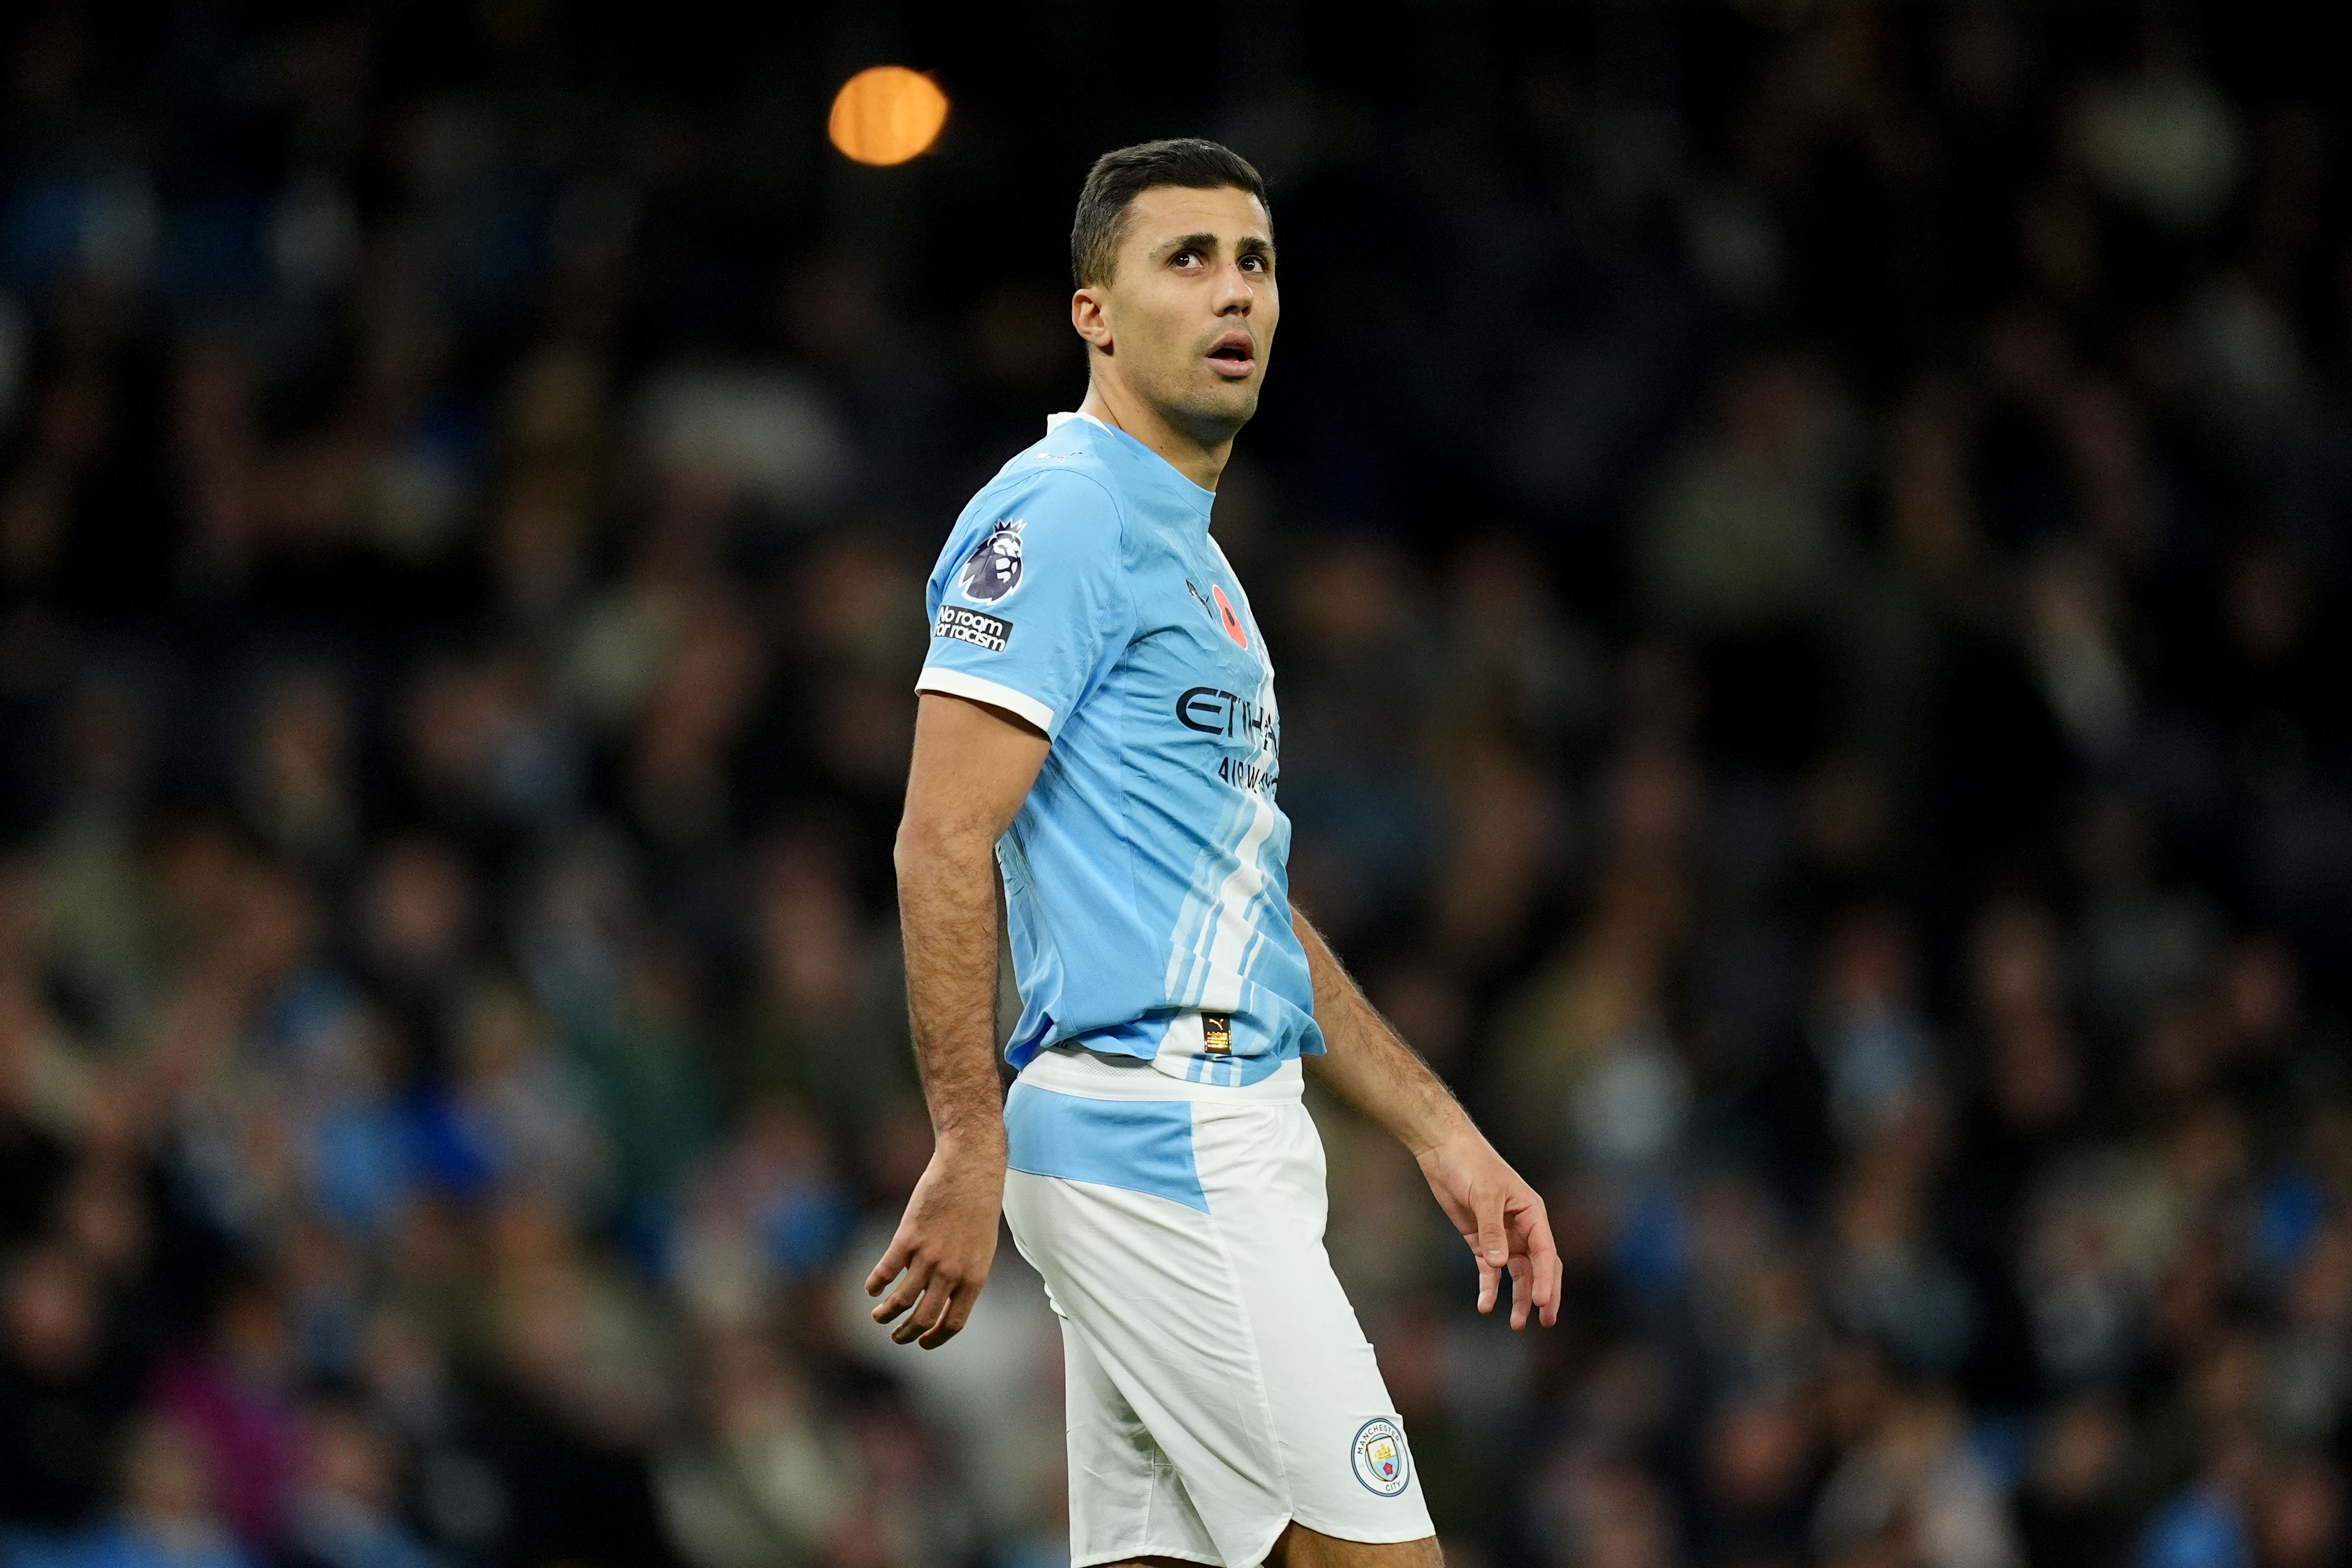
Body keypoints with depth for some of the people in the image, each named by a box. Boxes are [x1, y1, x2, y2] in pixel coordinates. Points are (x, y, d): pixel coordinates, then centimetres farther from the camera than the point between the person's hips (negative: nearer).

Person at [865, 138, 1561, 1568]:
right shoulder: (1060, 515, -8)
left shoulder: (1188, 551, 23)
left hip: (1225, 1139, 10)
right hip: (1158, 1138, -10)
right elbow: (944, 843, -16)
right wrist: (973, 1152, -22)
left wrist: (1443, 1134, 22)